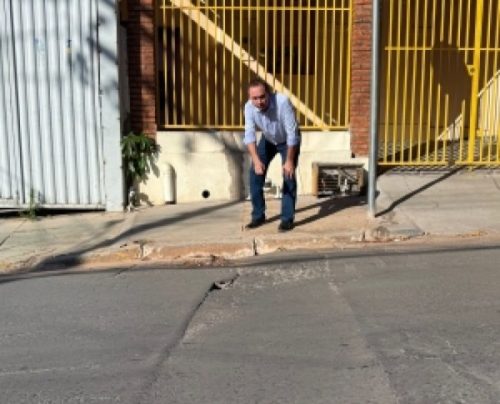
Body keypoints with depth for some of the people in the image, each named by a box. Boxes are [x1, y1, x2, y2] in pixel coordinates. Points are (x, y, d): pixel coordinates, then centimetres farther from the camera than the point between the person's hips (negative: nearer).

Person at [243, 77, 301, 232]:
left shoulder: (282, 102, -39)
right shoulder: (249, 107, -27)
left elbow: (292, 134, -33)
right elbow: (249, 135, -30)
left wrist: (289, 160, -30)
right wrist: (256, 160, -43)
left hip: (288, 141, -4)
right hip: (268, 140, 4)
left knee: (289, 175, -14)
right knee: (255, 173, -3)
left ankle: (287, 218, -4)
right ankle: (258, 215, 9)